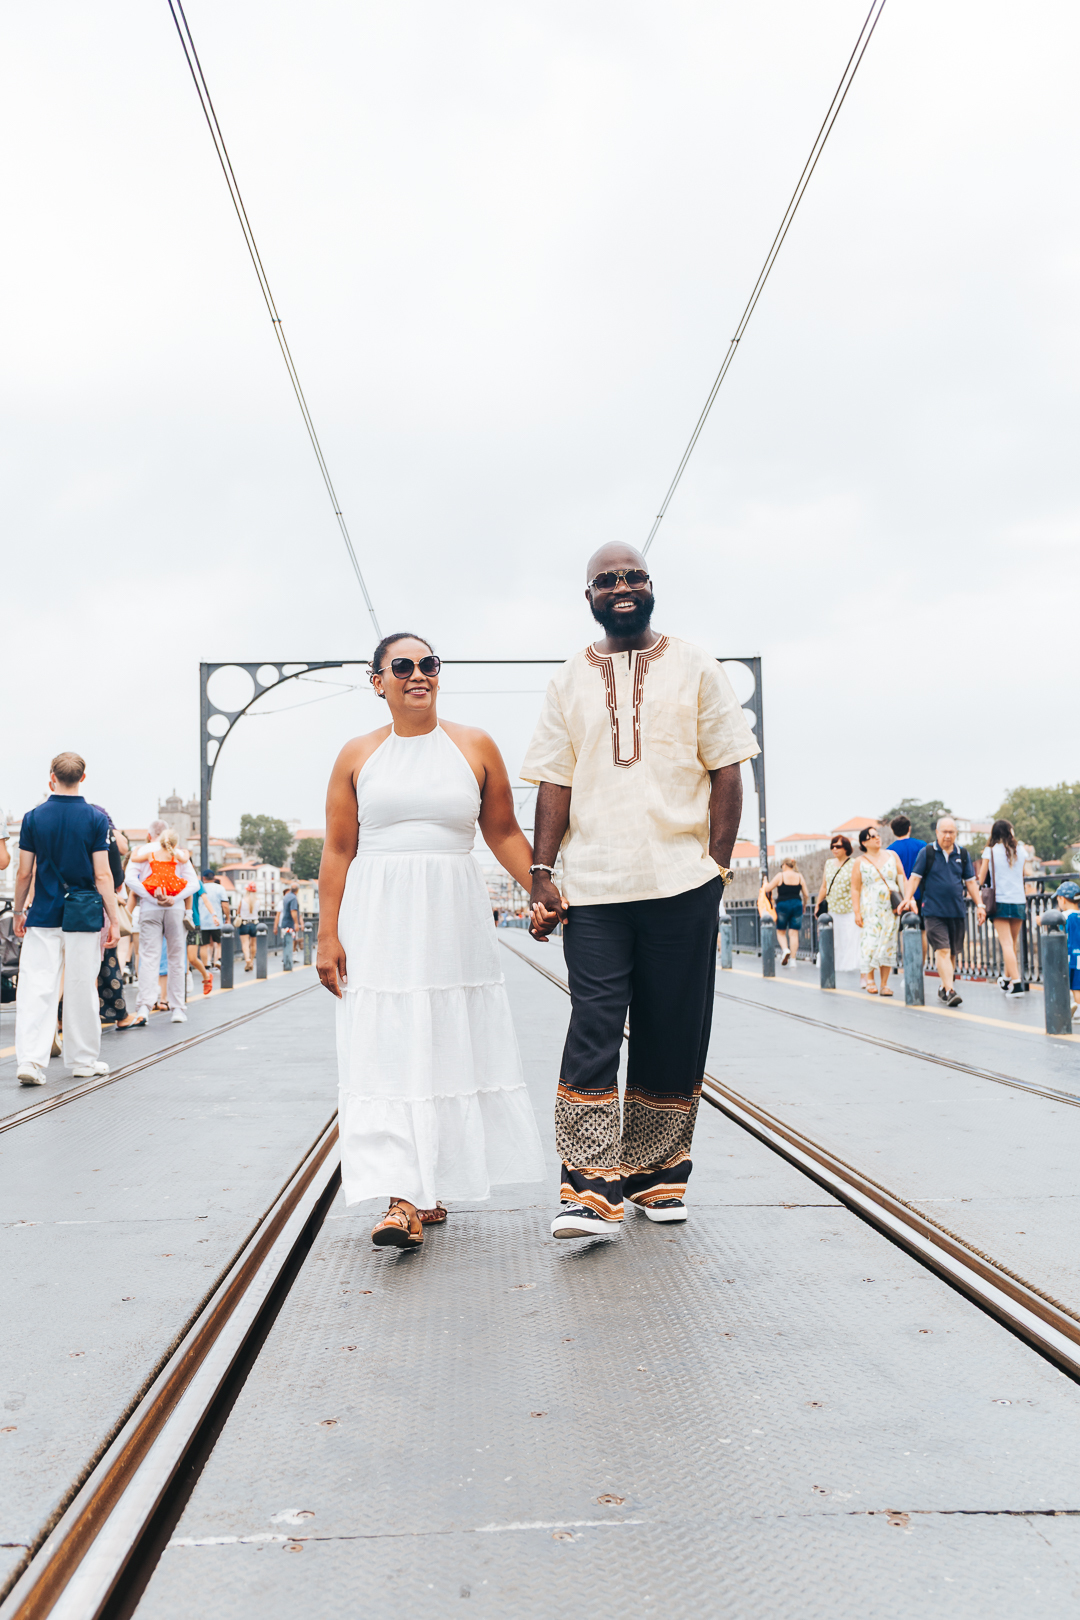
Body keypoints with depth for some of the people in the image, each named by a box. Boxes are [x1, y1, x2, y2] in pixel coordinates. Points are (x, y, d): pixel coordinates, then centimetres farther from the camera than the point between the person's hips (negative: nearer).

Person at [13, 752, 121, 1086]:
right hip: (84, 916, -1)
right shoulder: (96, 818, -5)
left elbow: (24, 874, 2)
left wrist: (18, 913, 14)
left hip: (43, 915, 1)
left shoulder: (34, 817, 0)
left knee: (36, 987, 1)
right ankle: (83, 1061, 17)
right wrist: (114, 919, -2)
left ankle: (30, 1059, -9)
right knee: (82, 988, 7)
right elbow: (102, 875, -7)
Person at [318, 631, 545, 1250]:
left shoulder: (475, 747, 6)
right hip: (378, 920, 0)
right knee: (385, 1051, -8)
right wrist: (327, 933, -1)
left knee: (449, 1047, 4)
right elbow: (338, 851, 5)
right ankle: (404, 1199, -11)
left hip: (453, 918, 1)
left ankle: (434, 1185, 20)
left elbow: (504, 832, 9)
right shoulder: (358, 756, 6)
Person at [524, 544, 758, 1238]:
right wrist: (541, 875, -1)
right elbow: (555, 784, 9)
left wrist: (718, 869, -4)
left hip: (682, 882, 0)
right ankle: (591, 1190, -9)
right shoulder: (569, 683, 13)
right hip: (592, 887, 1)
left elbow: (726, 772, 4)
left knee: (673, 1038, 6)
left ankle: (657, 1173, 20)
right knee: (593, 1034, -8)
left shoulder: (695, 669, 8)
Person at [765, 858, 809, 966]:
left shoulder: (780, 876, -5)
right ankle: (793, 959, 1)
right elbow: (806, 894, 5)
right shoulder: (799, 877, 4)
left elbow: (767, 889, -2)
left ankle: (785, 949, -14)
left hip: (783, 905, -3)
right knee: (794, 933, 4)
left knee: (780, 931, 12)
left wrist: (766, 883, 20)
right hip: (797, 904, 3)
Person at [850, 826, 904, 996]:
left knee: (888, 945, 1)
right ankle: (869, 979, 9)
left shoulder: (891, 855, 9)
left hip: (891, 908, 2)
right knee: (870, 942, -10)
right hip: (870, 909, -2)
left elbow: (902, 879, 11)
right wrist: (856, 912, -7)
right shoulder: (860, 863, 2)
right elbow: (855, 889, 0)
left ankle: (884, 984, 6)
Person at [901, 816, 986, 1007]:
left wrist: (979, 904, 8)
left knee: (953, 953, 8)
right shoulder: (926, 853, 1)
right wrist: (908, 898, -14)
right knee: (942, 950, -14)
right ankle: (950, 991, -19)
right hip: (934, 911, -4)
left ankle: (944, 988, 23)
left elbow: (970, 882, 15)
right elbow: (914, 877, 0)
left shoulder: (962, 854, 11)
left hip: (957, 912, 4)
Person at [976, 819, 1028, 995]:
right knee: (1012, 943, 16)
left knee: (1006, 944, -7)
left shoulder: (990, 851, -2)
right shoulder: (1019, 851, 8)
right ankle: (1007, 979, 30)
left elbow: (981, 879, 1)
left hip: (1000, 901, -4)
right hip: (1019, 901, 4)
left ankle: (1016, 983, -17)